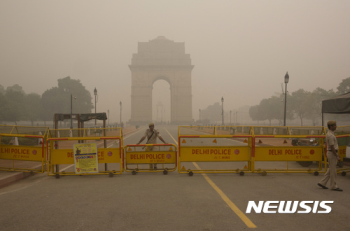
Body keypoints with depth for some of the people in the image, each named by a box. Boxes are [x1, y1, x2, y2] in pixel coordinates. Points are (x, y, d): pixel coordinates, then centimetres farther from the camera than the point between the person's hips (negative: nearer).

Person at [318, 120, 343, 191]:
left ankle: (322, 183, 16)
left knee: (330, 170, 13)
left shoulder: (329, 133, 13)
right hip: (332, 154, -10)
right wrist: (337, 156, -20)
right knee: (333, 170, -1)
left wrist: (337, 154, 22)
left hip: (332, 153, 10)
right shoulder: (330, 135, -19)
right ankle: (333, 186, 7)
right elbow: (332, 147, -22)